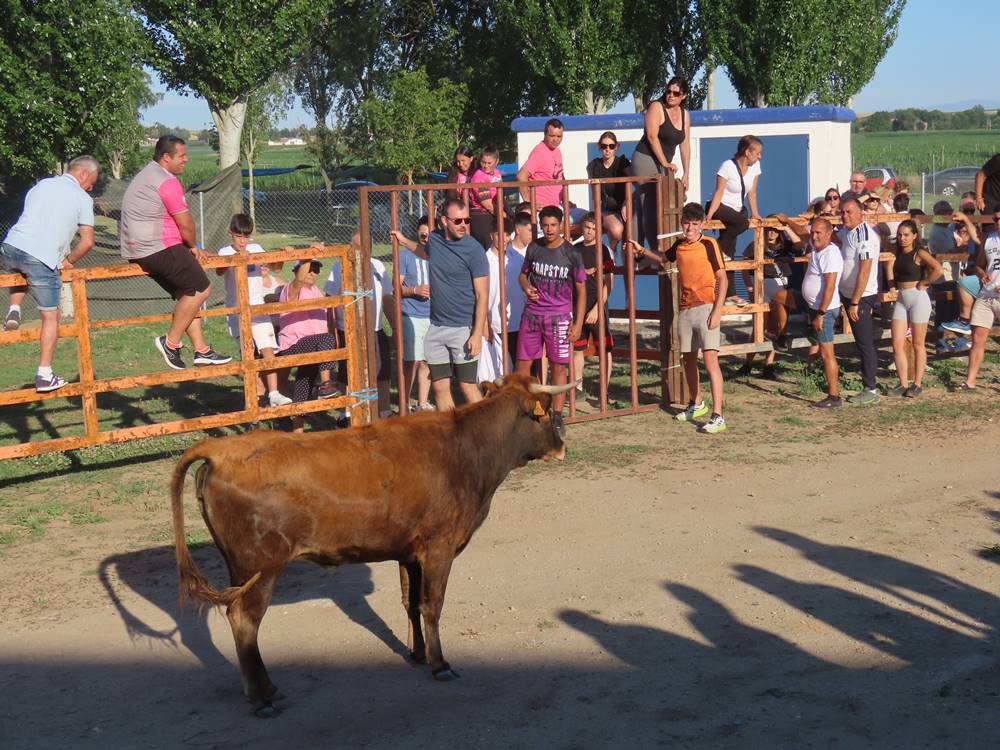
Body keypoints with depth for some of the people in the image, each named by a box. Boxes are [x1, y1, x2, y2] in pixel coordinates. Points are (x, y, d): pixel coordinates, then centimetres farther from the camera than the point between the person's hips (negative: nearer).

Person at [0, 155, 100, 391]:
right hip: (42, 259, -5)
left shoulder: (42, 184, 20)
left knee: (20, 267, 41)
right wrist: (67, 262, 14)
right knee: (51, 317, 9)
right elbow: (87, 241, -3)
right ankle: (44, 375, 7)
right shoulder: (83, 199, 5)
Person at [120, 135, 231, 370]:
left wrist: (189, 248, 17)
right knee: (201, 289, -6)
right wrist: (193, 246, 8)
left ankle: (202, 350, 10)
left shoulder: (146, 176, 22)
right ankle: (170, 342, -5)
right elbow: (185, 222, -12)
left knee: (188, 294, 13)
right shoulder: (167, 181, -13)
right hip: (159, 249, -11)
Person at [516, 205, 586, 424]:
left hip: (559, 316, -2)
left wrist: (578, 323, -5)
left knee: (559, 366, 2)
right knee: (523, 363, 3)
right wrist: (527, 287, -7)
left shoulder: (571, 254, -4)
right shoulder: (533, 248, 3)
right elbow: (523, 274, 18)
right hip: (532, 314, 3)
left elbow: (581, 290, 0)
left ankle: (557, 416, 11)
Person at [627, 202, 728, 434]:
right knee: (688, 359, 16)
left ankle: (717, 416, -19)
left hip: (706, 307, -7)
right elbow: (663, 258, 35)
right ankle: (696, 404, 37)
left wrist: (717, 310, -16)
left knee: (710, 359, -16)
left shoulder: (708, 244, -7)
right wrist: (641, 251, 22)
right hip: (685, 308, 7)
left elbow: (722, 278, -8)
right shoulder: (679, 246, 11)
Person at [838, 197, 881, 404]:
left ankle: (870, 389, -1)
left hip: (861, 297, -9)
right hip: (848, 294, 9)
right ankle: (871, 378, 26)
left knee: (865, 343, -5)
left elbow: (864, 272, -25)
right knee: (864, 342, 16)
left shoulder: (864, 235, -21)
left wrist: (855, 303, -24)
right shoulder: (846, 231, 7)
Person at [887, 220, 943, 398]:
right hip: (901, 299, 6)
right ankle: (904, 384, 8)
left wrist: (923, 283, -14)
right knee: (897, 344, 1)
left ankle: (917, 384, 9)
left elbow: (938, 270, -24)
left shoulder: (919, 253, -10)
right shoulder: (898, 253, 9)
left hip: (918, 298, -6)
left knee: (918, 344, 3)